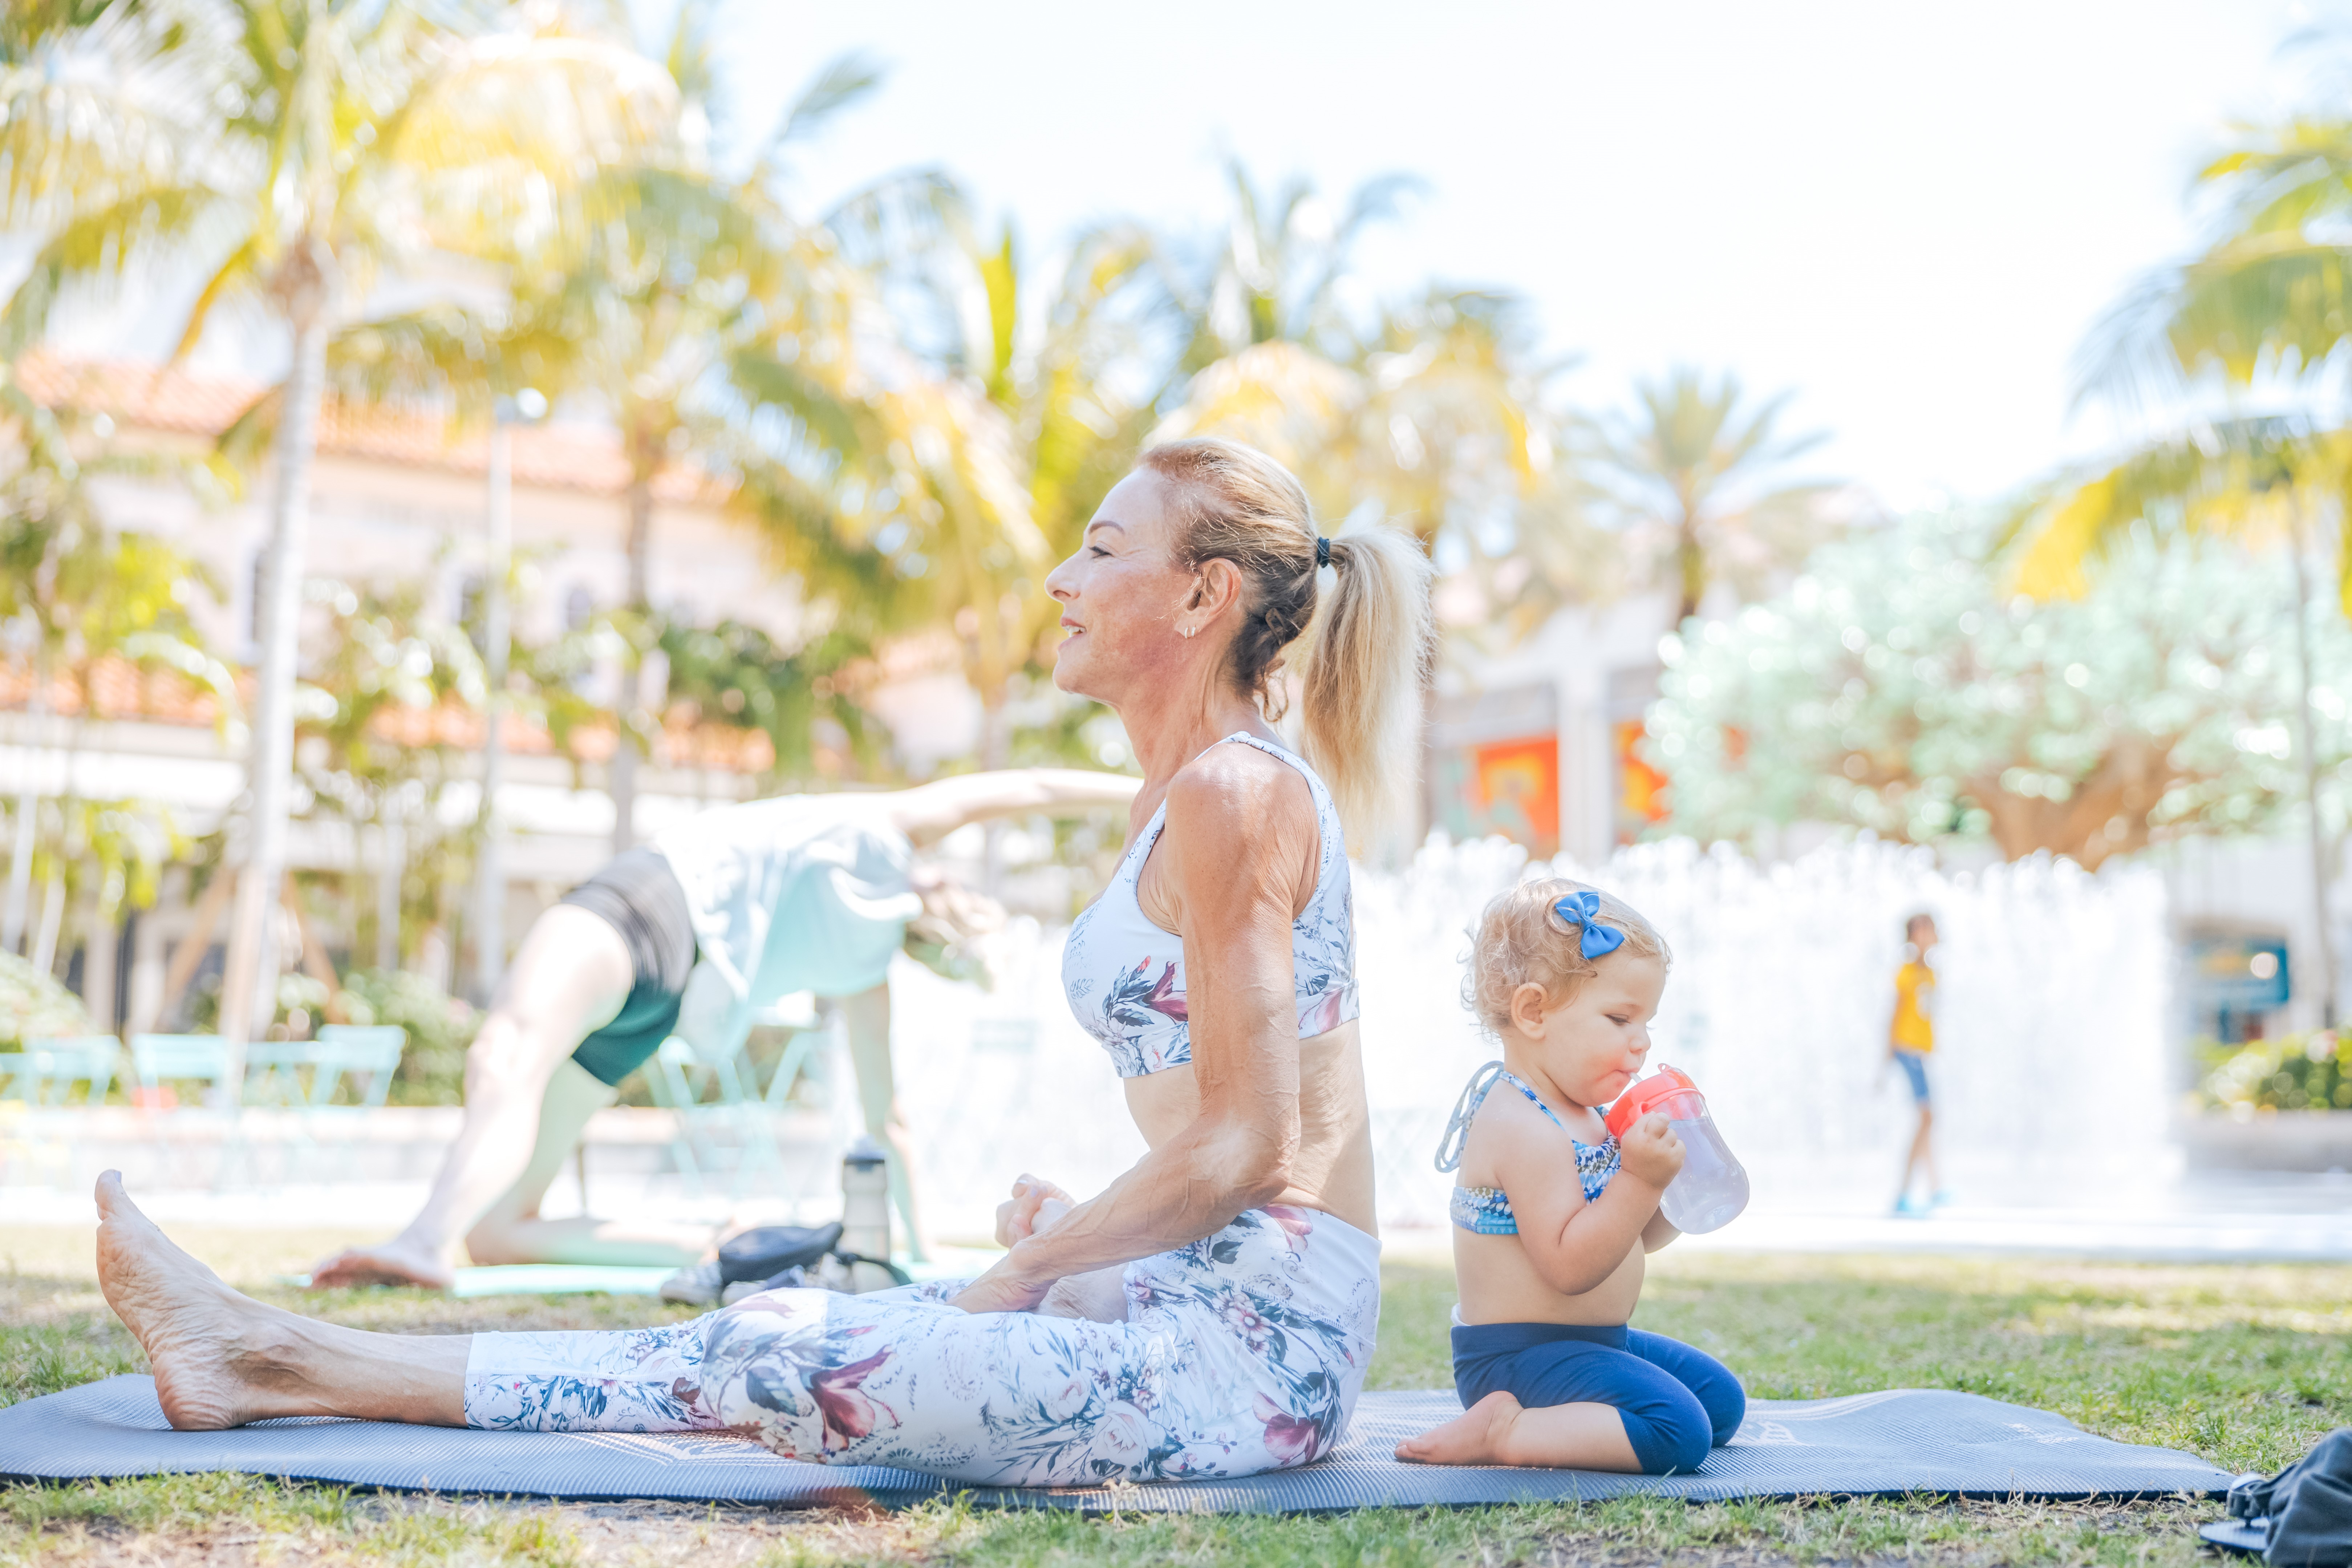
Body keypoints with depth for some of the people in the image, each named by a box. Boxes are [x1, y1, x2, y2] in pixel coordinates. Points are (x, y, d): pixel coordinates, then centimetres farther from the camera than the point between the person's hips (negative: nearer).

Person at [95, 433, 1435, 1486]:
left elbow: (1247, 1147, -17)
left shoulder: (1228, 791, -15)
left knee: (775, 1357, -10)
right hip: (1239, 1308, 9)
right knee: (812, 1323, 7)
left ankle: (280, 1365, 1)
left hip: (1258, 1343, -9)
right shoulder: (1212, 787, 15)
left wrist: (1014, 1279, -8)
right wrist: (1083, 1225, 12)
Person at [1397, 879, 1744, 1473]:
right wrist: (1640, 1179, -32)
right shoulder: (1522, 1129, -22)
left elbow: (1641, 1236, 17)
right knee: (1678, 1431, -25)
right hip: (1521, 1354, -11)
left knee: (1721, 1400, 20)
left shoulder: (1579, 1114, 11)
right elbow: (1571, 1265, -27)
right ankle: (1504, 1432, -16)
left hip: (1595, 1339, 11)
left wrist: (1667, 1167, -1)